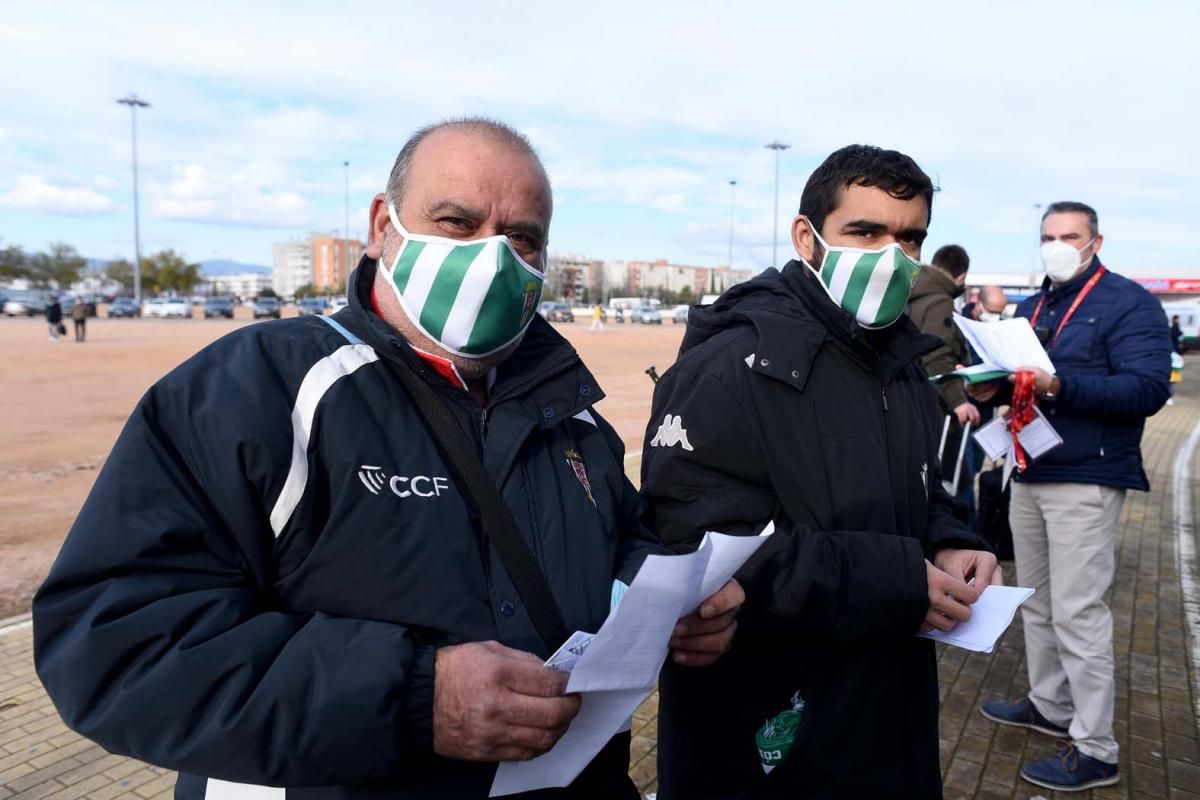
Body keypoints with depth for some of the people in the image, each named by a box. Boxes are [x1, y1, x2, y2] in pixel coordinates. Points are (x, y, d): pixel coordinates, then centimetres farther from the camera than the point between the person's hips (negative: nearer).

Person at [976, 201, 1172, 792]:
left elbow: (1148, 388, -19)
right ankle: (1049, 706, 33)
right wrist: (992, 388, -4)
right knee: (1036, 602, 16)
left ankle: (1096, 751, 5)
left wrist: (1060, 386, -30)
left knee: (1077, 611, -6)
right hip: (1030, 473, 8)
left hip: (1086, 480, -8)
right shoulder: (1032, 307, 16)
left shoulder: (1129, 303, -8)